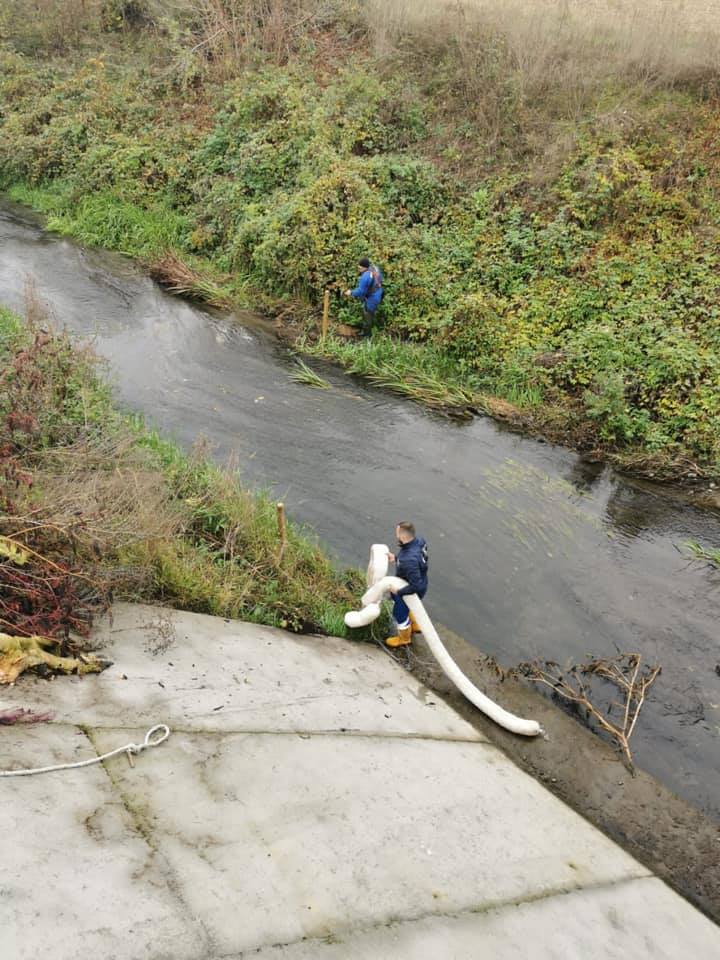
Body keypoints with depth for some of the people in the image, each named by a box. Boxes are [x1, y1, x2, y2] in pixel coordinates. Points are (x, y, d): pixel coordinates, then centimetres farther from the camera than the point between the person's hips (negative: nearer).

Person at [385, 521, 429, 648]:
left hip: (412, 590, -8)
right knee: (406, 606, 35)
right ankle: (415, 626, 59)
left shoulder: (409, 560, -45)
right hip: (420, 582, 8)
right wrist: (396, 558, -3)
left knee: (400, 613, 20)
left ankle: (404, 639, 48)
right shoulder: (418, 540, -19)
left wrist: (398, 592, -24)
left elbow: (416, 586, -39)